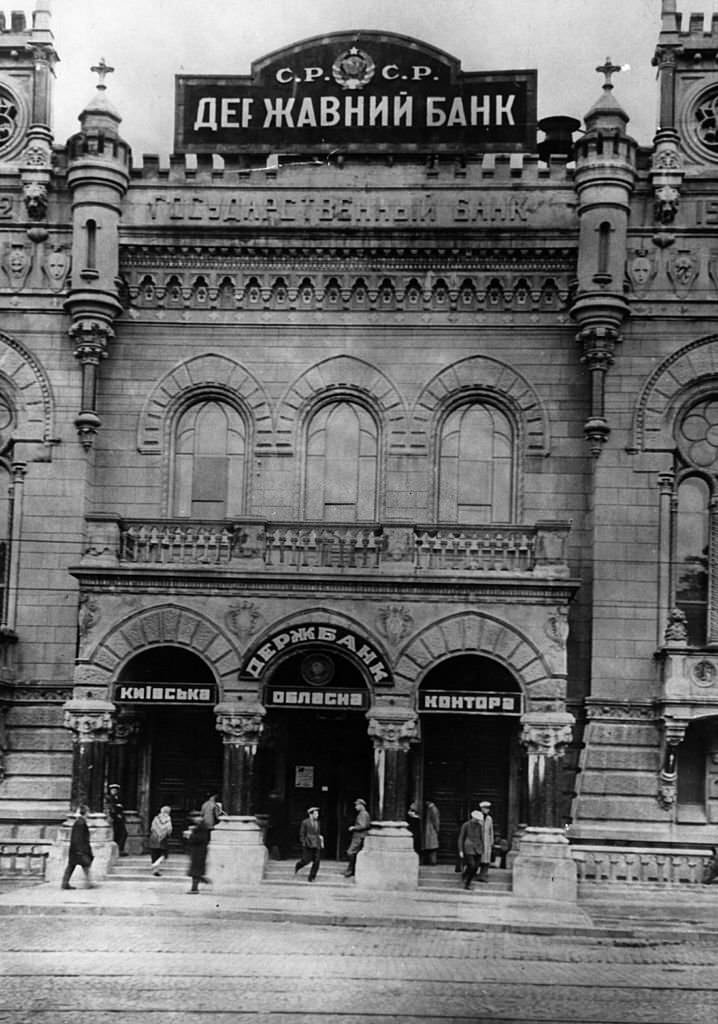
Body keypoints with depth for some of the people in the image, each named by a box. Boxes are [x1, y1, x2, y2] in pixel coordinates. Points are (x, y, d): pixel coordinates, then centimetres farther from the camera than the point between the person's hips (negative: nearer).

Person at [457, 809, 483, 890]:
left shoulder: (480, 826, 5)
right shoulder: (466, 825, -8)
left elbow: (481, 838, 12)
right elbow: (461, 838, -5)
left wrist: (482, 851, 12)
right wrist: (461, 851, -10)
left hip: (477, 849, 5)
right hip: (468, 848, -5)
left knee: (476, 867, 0)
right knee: (471, 866, -16)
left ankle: (467, 883, 19)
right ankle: (464, 874, 15)